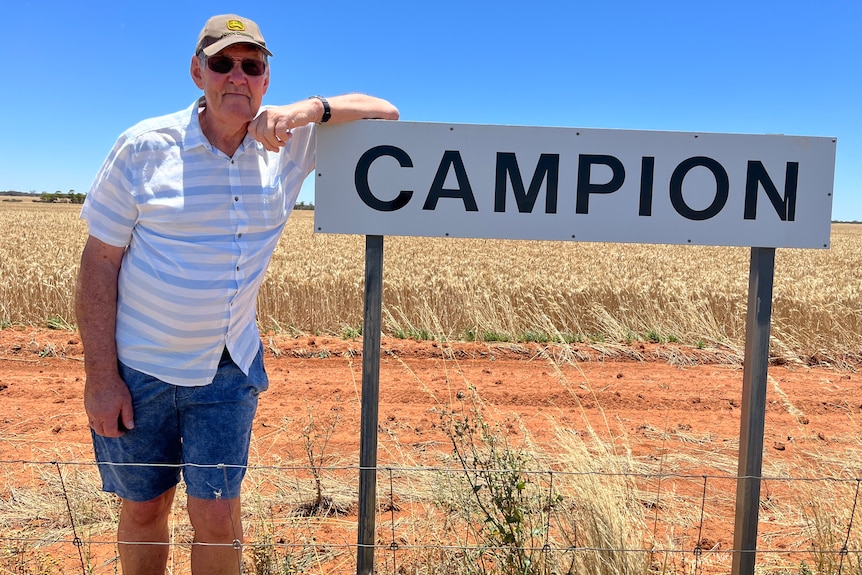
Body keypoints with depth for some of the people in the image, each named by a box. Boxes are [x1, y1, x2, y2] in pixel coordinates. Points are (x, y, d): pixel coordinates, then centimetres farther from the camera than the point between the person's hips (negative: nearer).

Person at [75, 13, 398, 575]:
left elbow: (385, 112, -1)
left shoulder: (289, 142, -3)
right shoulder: (145, 145, -9)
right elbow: (99, 262, -7)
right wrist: (100, 376, -10)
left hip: (227, 369, 1)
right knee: (143, 507, 14)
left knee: (217, 516, 2)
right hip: (137, 366, 0)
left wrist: (311, 108, -20)